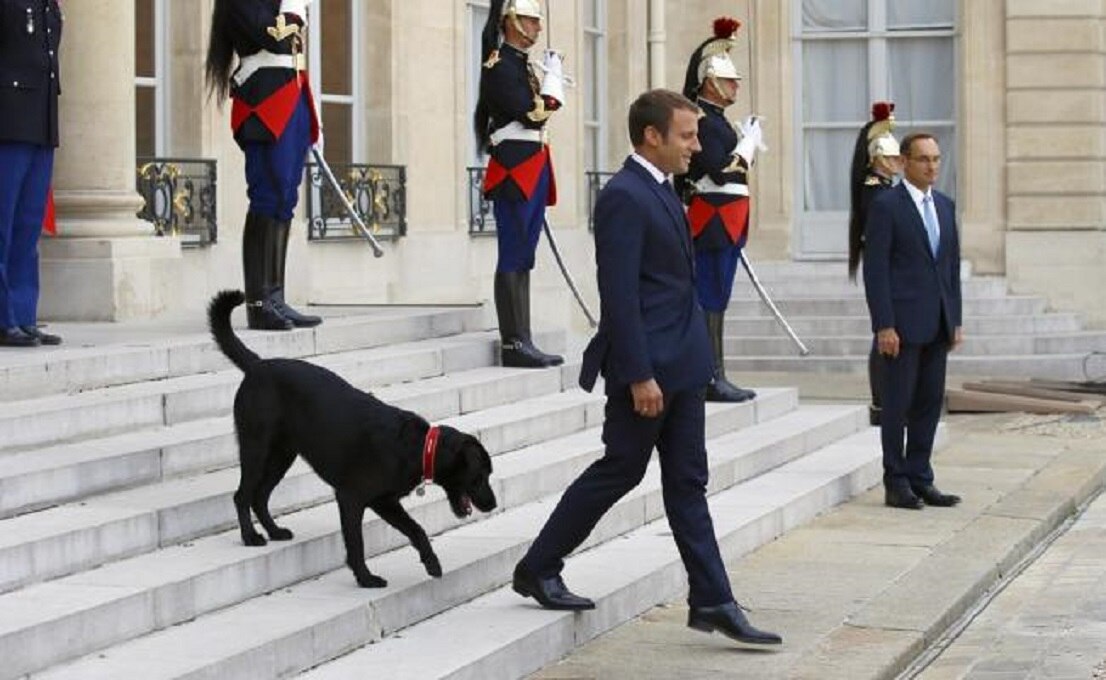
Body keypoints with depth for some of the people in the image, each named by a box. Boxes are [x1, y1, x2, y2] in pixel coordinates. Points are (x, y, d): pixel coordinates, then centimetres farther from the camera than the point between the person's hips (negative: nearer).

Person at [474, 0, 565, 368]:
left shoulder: (522, 65, 18)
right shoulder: (500, 66, -11)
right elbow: (533, 116, -17)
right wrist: (553, 79, -8)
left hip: (532, 171, 9)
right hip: (515, 170, -9)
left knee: (522, 259, 9)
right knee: (513, 260, -7)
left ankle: (522, 343, 10)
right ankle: (513, 344, -6)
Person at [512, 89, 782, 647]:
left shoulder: (658, 191, 14)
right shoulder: (623, 197, -17)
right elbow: (619, 295, -21)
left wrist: (682, 363, 19)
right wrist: (639, 375, -23)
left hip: (680, 364, 9)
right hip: (647, 365, -9)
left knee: (687, 483, 7)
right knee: (619, 471, 2)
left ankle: (712, 601, 8)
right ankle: (538, 570, 16)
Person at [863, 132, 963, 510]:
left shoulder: (945, 206, 14)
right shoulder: (886, 206, -7)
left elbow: (952, 264, 17)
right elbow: (875, 269, -11)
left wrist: (955, 320, 12)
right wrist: (884, 325, -16)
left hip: (937, 324, 7)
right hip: (903, 323, -7)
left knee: (930, 403, 9)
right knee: (898, 405, 0)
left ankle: (919, 479, 16)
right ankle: (896, 483, 7)